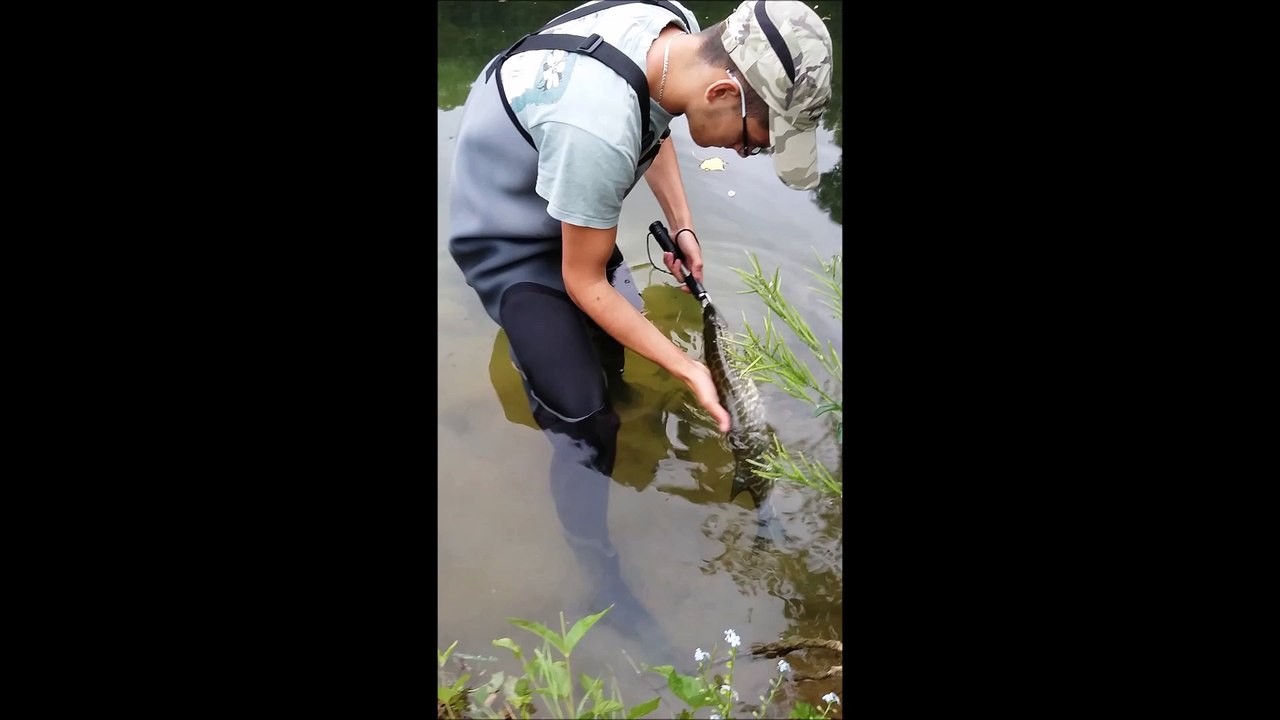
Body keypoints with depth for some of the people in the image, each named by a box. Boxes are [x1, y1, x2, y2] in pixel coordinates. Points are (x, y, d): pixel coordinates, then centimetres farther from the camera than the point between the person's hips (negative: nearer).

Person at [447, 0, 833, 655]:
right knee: (585, 424, -5)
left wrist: (682, 228, -2)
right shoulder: (598, 128, -40)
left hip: (562, 210, 8)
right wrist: (687, 369, -19)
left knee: (615, 343, 20)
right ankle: (600, 576, 11)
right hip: (509, 241, -8)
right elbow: (583, 282, -25)